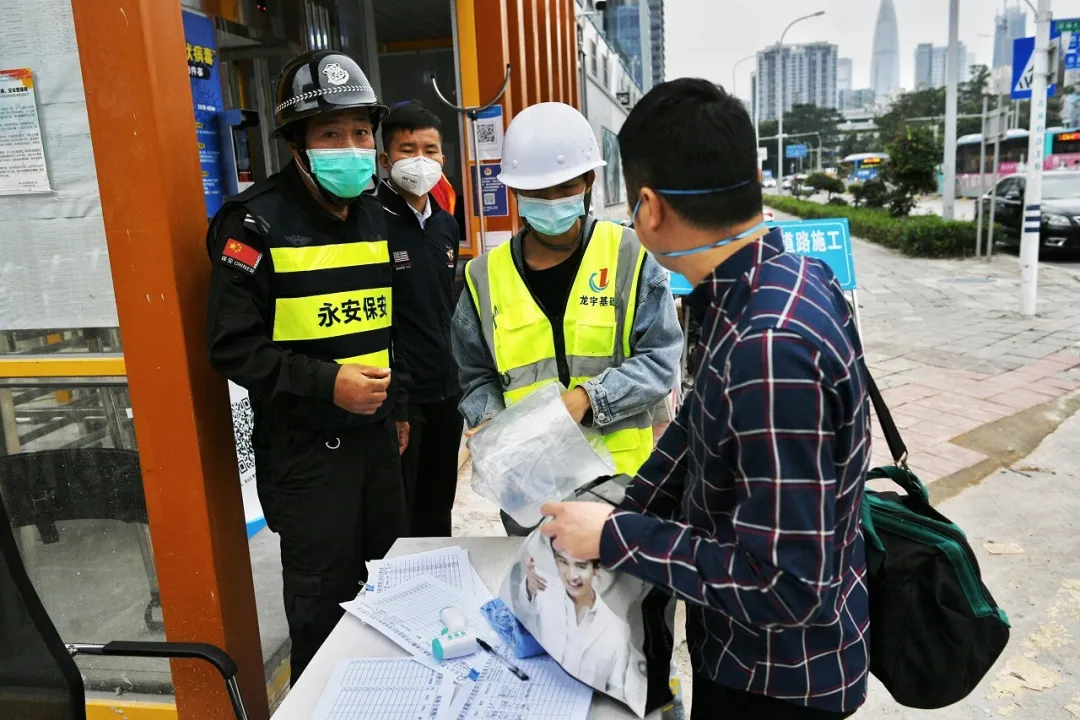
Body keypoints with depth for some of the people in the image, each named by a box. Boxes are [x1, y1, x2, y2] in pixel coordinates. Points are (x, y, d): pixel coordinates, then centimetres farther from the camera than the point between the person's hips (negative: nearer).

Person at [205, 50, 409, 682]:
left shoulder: (374, 215, 9)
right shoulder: (256, 222, -13)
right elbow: (233, 345, -15)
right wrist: (326, 382, -25)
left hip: (376, 434, 7)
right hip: (304, 447, -6)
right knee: (325, 606, 6)